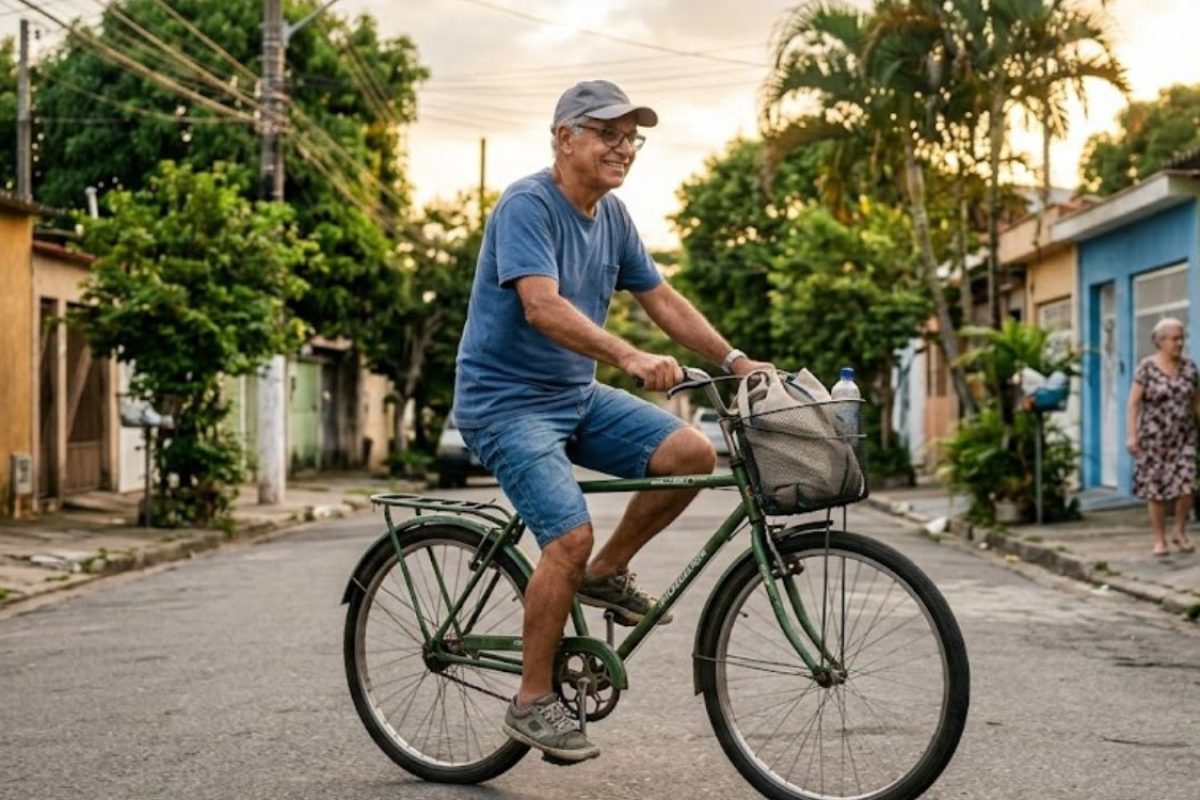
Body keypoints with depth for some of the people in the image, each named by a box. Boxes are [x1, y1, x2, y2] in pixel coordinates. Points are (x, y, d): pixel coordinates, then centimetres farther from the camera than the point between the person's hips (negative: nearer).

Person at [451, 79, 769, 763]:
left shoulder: (612, 216, 8)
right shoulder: (528, 206, -17)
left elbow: (663, 299, 13)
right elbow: (543, 306, -31)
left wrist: (735, 361, 4)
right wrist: (630, 357, -43)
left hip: (578, 396, 8)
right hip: (507, 400, -7)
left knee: (693, 454, -11)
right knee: (571, 535, -22)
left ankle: (607, 574, 9)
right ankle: (533, 703, -5)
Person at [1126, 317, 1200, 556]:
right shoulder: (1146, 367, -8)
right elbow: (1133, 402, -8)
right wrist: (1132, 435, -15)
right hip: (1153, 438, -2)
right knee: (1156, 491, 2)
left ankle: (1179, 532, 12)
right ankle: (1160, 539, 13)